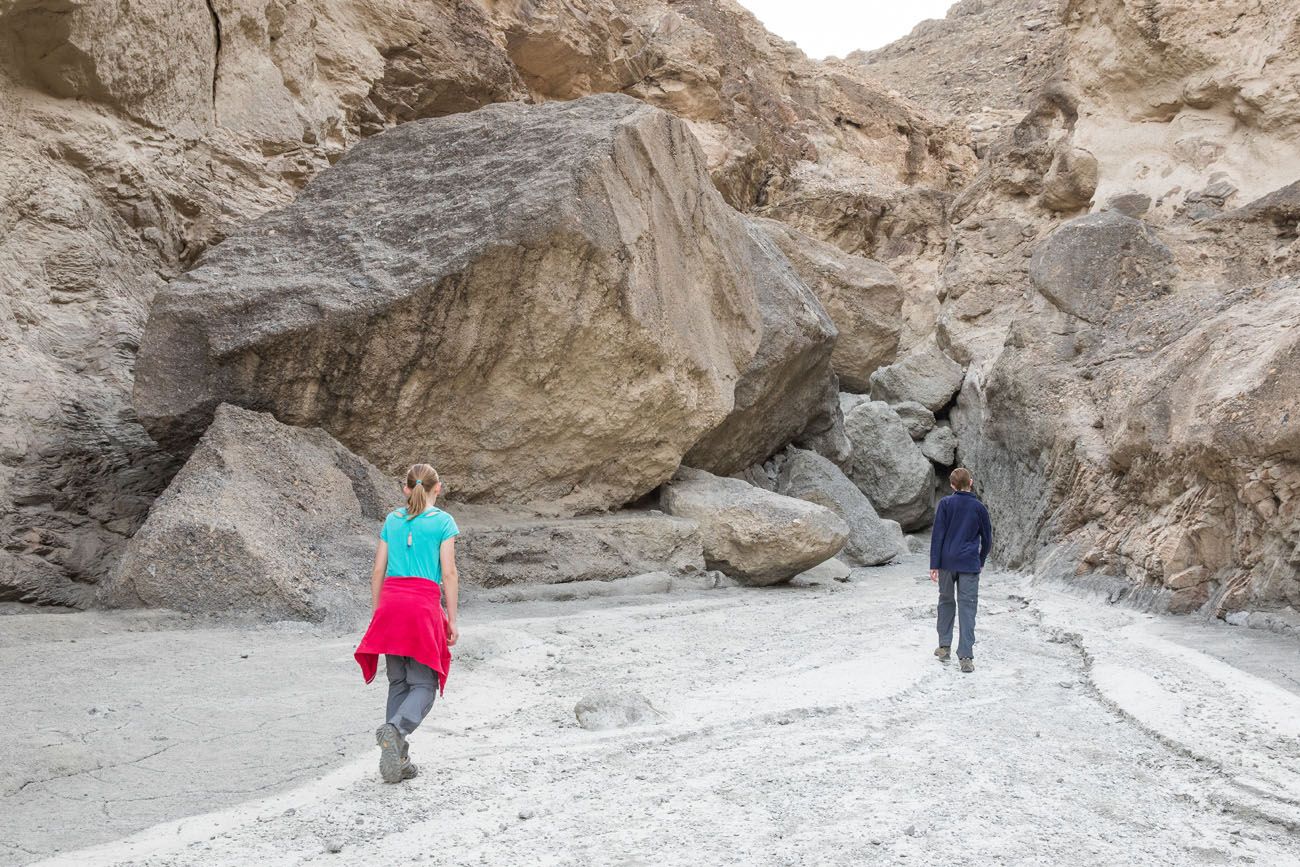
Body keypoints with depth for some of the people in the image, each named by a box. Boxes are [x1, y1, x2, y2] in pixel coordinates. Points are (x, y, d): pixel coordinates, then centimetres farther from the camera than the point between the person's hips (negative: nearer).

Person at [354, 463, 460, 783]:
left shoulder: (392, 520, 13)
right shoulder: (443, 521, 1)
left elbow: (378, 570, 12)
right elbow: (449, 573, -4)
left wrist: (376, 614, 18)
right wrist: (452, 621, 1)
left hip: (390, 601, 4)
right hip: (424, 604, -4)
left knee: (398, 683, 11)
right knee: (424, 684, 1)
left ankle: (398, 759, 7)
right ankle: (394, 728, -27)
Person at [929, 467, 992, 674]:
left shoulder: (945, 503, -2)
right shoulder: (979, 507, 3)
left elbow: (937, 534, -6)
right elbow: (987, 538, 10)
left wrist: (934, 564, -4)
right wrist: (981, 560, 25)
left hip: (947, 563, 0)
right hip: (970, 565, 0)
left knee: (946, 602, 17)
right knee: (967, 608, -1)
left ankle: (945, 647, 19)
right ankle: (966, 656, -8)